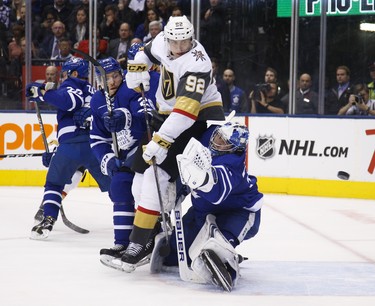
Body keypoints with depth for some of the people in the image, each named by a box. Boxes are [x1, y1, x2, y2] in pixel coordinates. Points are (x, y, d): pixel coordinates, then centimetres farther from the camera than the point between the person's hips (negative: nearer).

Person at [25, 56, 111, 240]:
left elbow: (70, 101, -14)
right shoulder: (92, 91, 28)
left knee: (54, 182, 10)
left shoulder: (69, 85, 9)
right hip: (95, 145, 4)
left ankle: (48, 219, -4)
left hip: (71, 146, -4)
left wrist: (43, 92, -12)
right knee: (110, 183, 13)